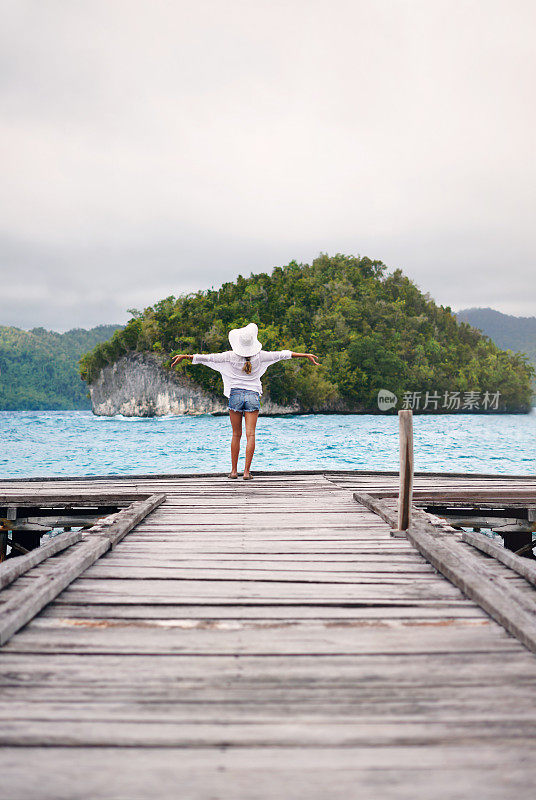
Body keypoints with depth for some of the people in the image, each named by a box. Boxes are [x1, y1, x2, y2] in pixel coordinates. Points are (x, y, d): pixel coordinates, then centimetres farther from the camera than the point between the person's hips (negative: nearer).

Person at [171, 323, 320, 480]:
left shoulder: (231, 356, -4)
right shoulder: (259, 356, -1)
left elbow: (208, 358, -2)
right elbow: (282, 354, 5)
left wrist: (185, 356, 7)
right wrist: (306, 355, 13)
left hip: (235, 395, 0)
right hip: (253, 396, 0)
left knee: (236, 435, 10)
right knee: (250, 435, -2)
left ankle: (234, 470, 12)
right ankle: (246, 472, -6)